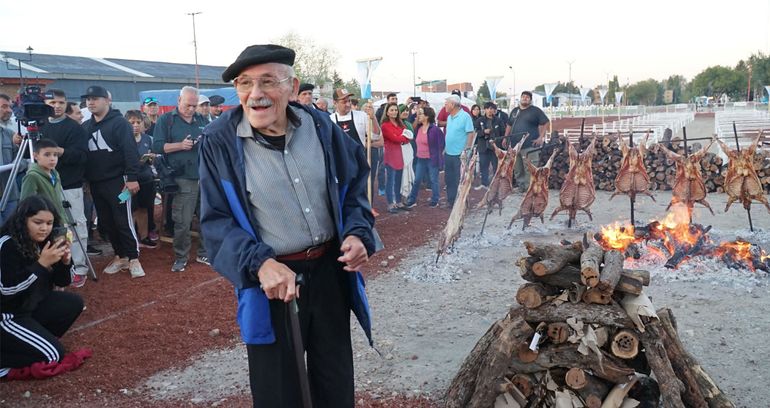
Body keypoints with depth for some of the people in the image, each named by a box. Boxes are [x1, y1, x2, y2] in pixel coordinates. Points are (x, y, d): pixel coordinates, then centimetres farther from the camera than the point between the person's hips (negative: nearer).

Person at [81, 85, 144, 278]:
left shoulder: (119, 122, -6)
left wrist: (132, 178, -20)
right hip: (95, 183, 7)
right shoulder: (85, 126, 14)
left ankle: (133, 258, 1)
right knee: (106, 223, 9)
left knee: (123, 221, -6)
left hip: (117, 181, -7)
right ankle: (120, 256, 19)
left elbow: (130, 151, -14)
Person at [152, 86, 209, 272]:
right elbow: (157, 146, -5)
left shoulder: (201, 120, 15)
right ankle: (180, 257, 12)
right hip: (183, 179, -5)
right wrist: (180, 145, -16)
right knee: (182, 222, -3)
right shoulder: (166, 120, 2)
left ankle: (204, 253, 24)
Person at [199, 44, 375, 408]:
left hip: (330, 271, 3)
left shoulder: (320, 127, -3)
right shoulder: (219, 142, -11)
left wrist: (357, 233, -10)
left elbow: (354, 186, 8)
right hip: (271, 280, -2)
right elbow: (216, 220, -11)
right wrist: (260, 262, -26)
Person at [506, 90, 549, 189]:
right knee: (517, 169, 9)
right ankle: (520, 186, 18)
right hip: (514, 144, 6)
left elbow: (544, 124, 0)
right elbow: (509, 125, 26)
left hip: (530, 145, -5)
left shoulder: (536, 111, 3)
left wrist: (541, 137, -9)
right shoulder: (514, 111, 19)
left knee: (529, 169, -9)